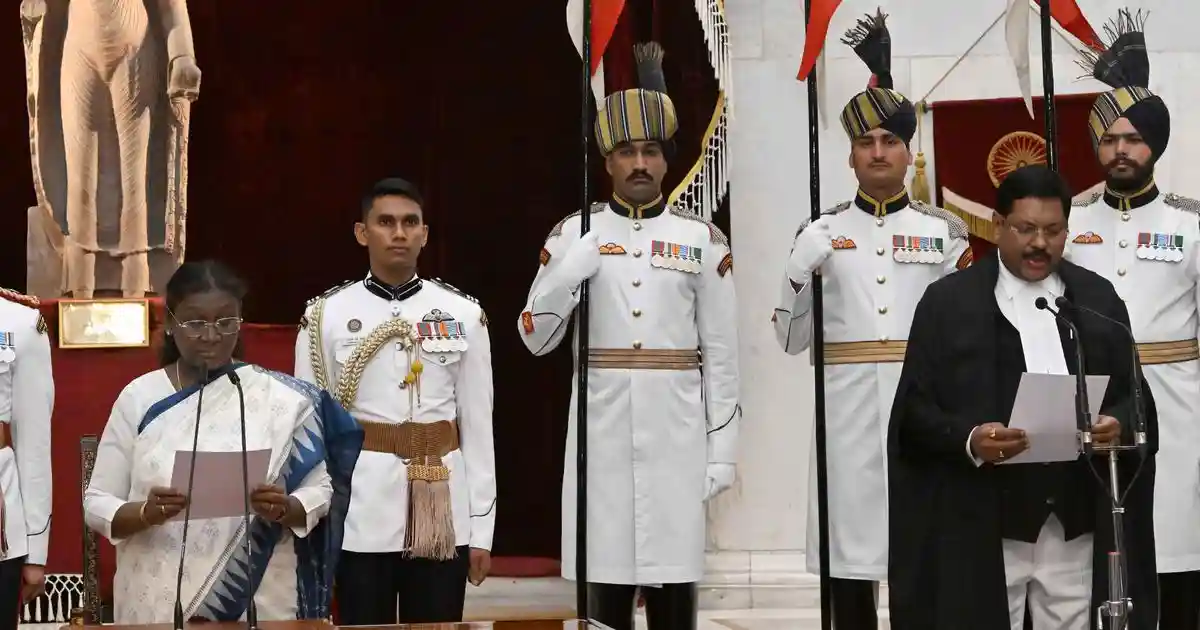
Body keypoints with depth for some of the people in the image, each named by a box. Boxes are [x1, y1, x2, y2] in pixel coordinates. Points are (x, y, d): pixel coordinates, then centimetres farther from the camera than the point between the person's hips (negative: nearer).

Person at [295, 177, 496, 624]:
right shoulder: (326, 316, 1)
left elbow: (477, 424, 5)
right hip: (362, 513, -1)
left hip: (443, 512, 1)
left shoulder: (465, 315, 4)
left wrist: (482, 529, 4)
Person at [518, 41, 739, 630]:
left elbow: (721, 355, 5)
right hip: (602, 435, 0)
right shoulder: (574, 233, 5)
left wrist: (721, 450, 0)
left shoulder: (704, 240, 5)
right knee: (605, 582, 4)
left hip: (676, 437, 0)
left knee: (674, 582, 5)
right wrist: (568, 271, -13)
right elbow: (535, 338, 2)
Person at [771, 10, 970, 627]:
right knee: (849, 570, 5)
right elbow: (791, 340, 5)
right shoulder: (820, 233, 7)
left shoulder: (944, 231, 7)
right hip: (848, 414, 0)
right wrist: (801, 280, -10)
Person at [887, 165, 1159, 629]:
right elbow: (915, 407, -2)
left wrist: (1118, 424, -11)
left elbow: (1136, 394, 12)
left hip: (1077, 525, 3)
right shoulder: (948, 301, 1)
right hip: (983, 526, -3)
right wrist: (968, 440, -21)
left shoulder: (1098, 298, 11)